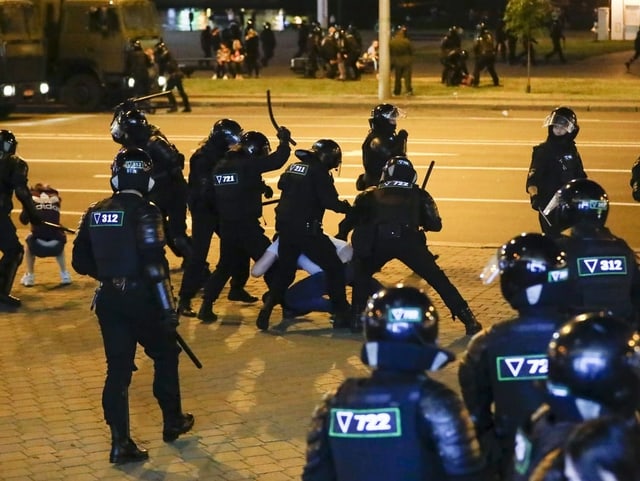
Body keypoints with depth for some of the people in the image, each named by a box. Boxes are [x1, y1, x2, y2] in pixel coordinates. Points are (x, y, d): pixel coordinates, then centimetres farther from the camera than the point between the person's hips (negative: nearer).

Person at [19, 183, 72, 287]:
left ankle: (29, 276, 29)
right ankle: (65, 275, 28)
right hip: (56, 247, 2)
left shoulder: (31, 200, 11)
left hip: (37, 246, -2)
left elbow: (23, 220, 13)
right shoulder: (55, 199, 17)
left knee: (29, 241, 35)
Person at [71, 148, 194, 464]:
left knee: (118, 368, 8)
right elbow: (154, 264, -20)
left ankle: (120, 443, 3)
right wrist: (168, 307, -16)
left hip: (108, 299, 5)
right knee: (165, 355, 17)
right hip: (140, 298, -5)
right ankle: (173, 421, 31)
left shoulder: (95, 213, 5)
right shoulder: (144, 212, -14)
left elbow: (80, 262, 9)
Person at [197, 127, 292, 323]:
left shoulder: (220, 167, 8)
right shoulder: (247, 165, -14)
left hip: (226, 227, 7)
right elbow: (276, 161, -17)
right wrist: (284, 141, -1)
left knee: (225, 266, 19)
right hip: (247, 226, -7)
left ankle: (206, 306, 12)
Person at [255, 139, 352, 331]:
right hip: (306, 230, -7)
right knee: (334, 268, 4)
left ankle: (267, 309, 8)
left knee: (284, 271, 20)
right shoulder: (319, 172, -11)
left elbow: (282, 186, 28)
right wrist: (346, 207, 0)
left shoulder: (293, 167, 12)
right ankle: (341, 314, 4)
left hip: (285, 228, 7)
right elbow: (330, 202, -17)